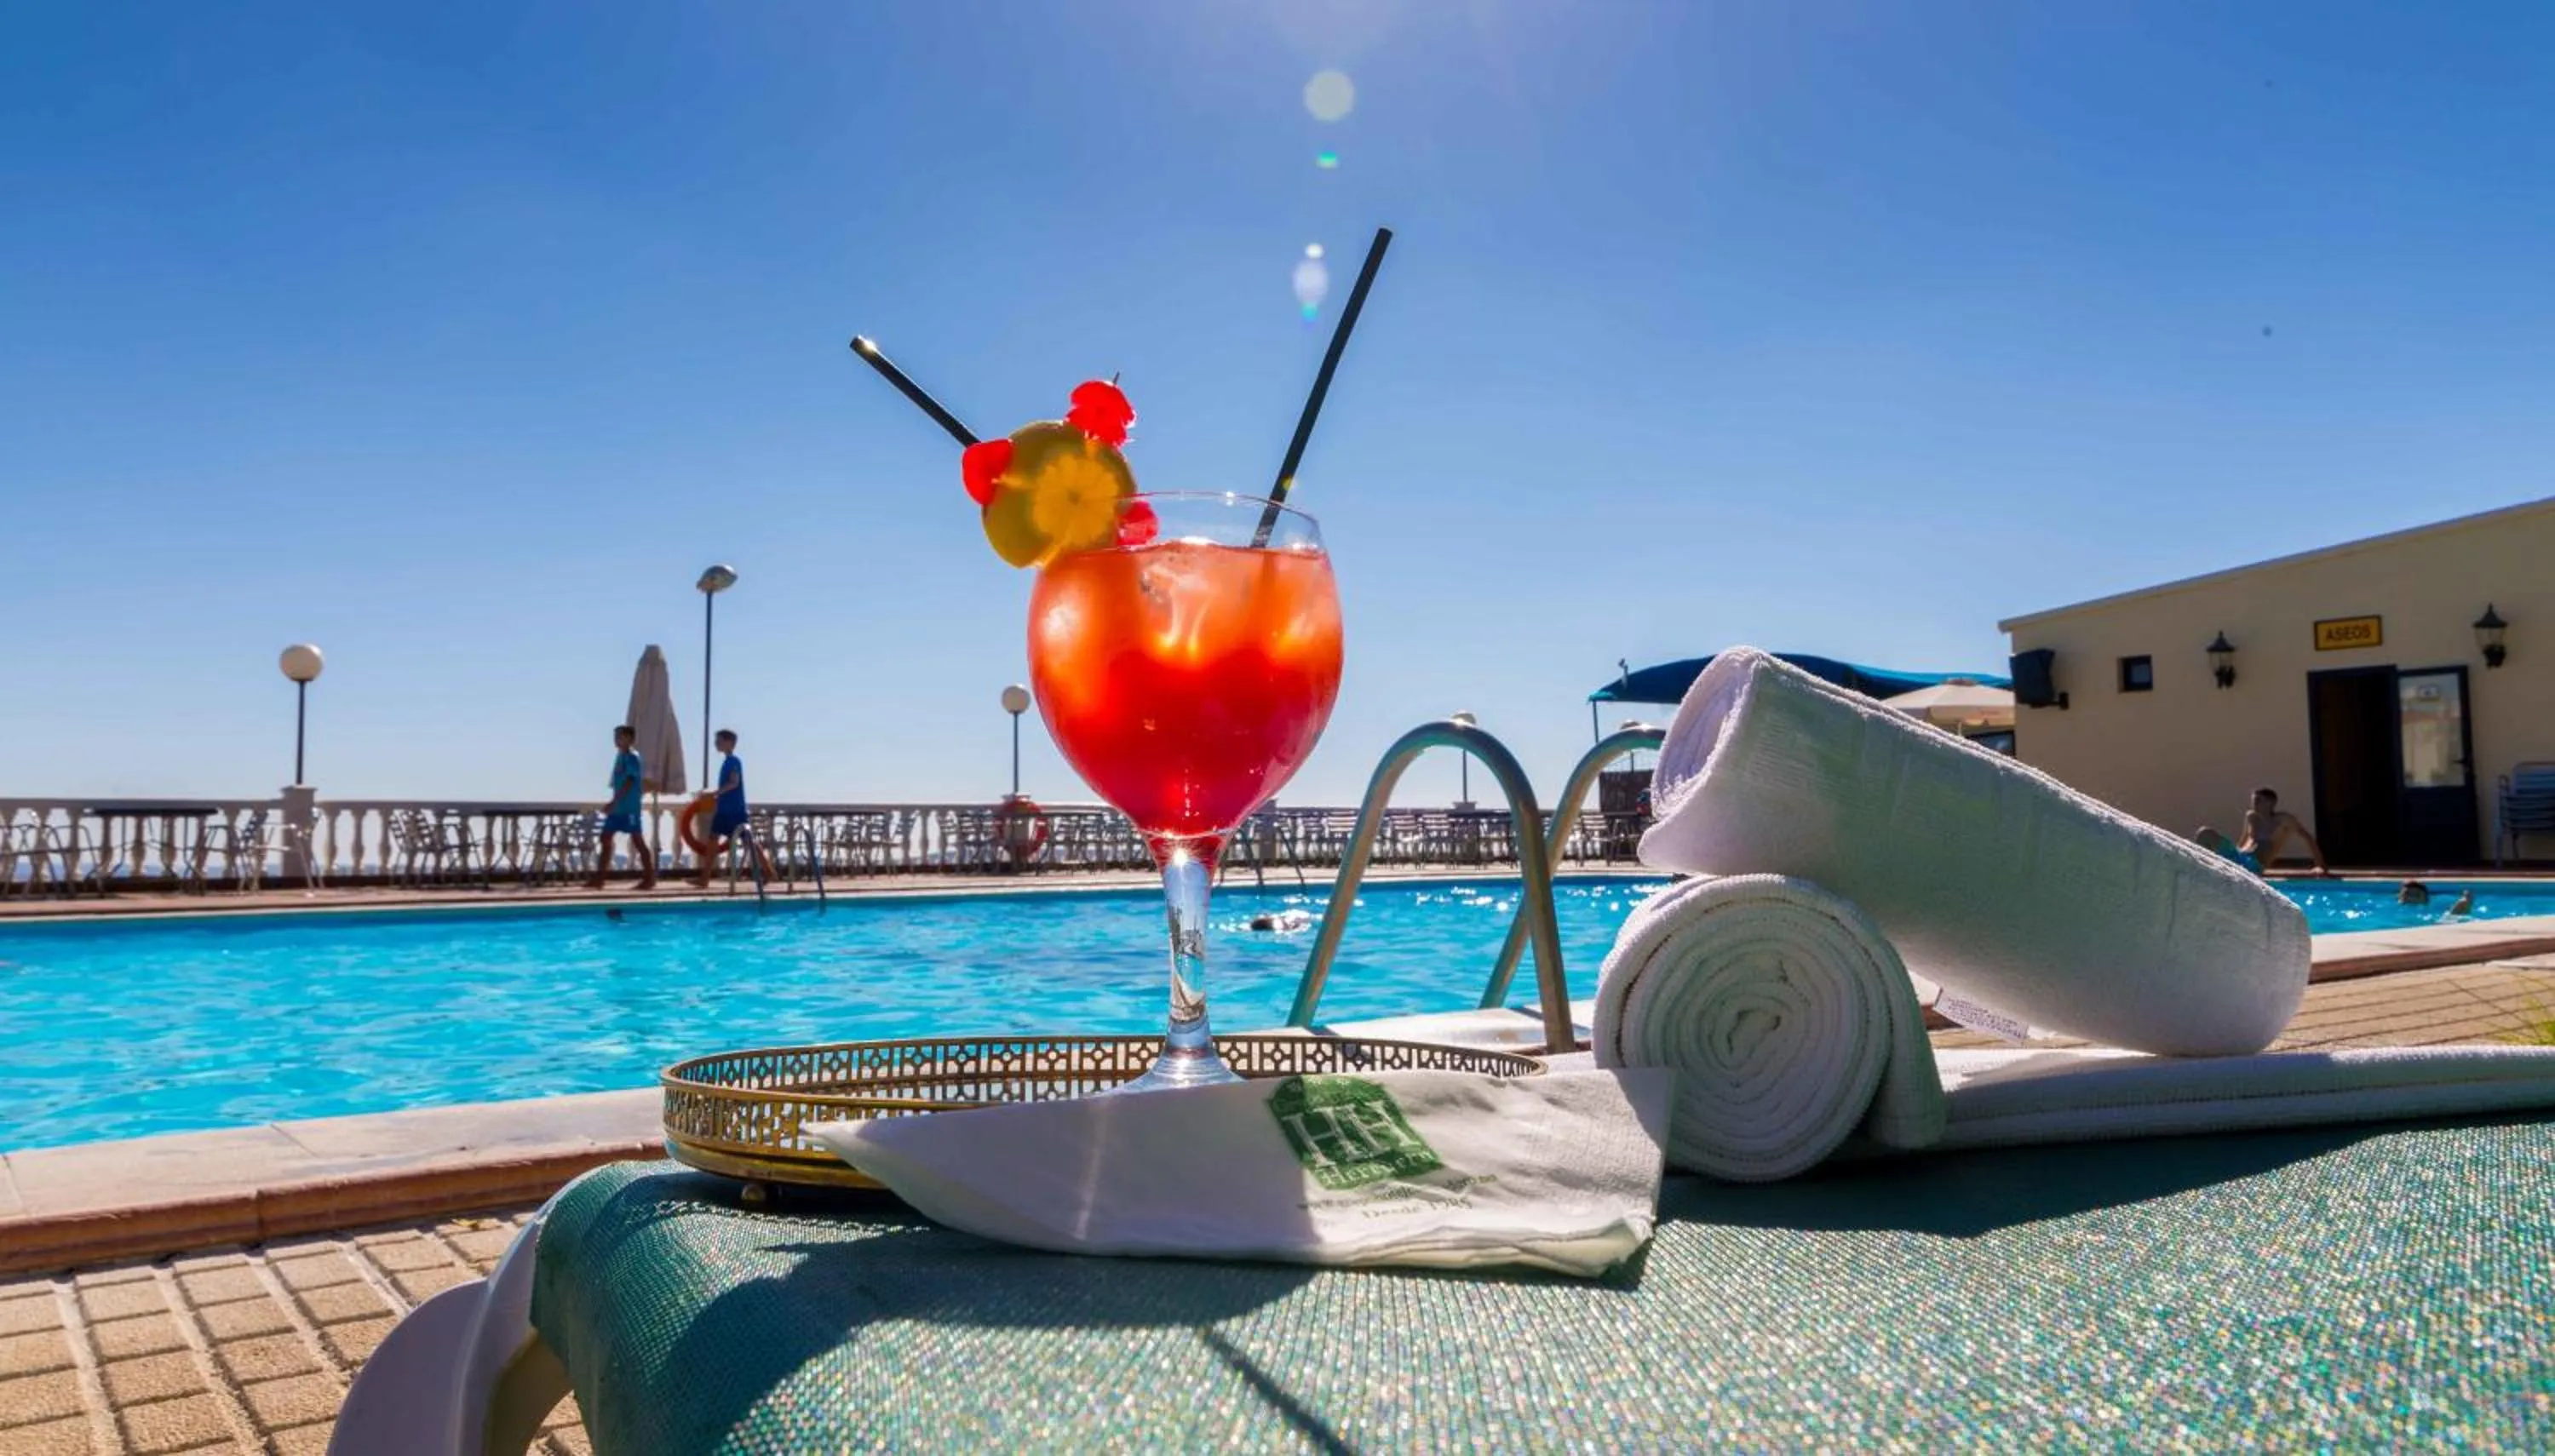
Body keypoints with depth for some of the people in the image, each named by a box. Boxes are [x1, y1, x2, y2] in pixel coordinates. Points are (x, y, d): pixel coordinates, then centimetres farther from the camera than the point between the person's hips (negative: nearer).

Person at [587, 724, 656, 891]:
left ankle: (650, 878, 2)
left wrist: (613, 802, -24)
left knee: (638, 841, -4)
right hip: (618, 808, 9)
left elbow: (629, 783, -20)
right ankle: (599, 878, 8)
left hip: (629, 808, -9)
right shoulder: (620, 757, 15)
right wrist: (613, 804, 20)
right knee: (606, 838, 6)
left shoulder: (632, 758, -12)